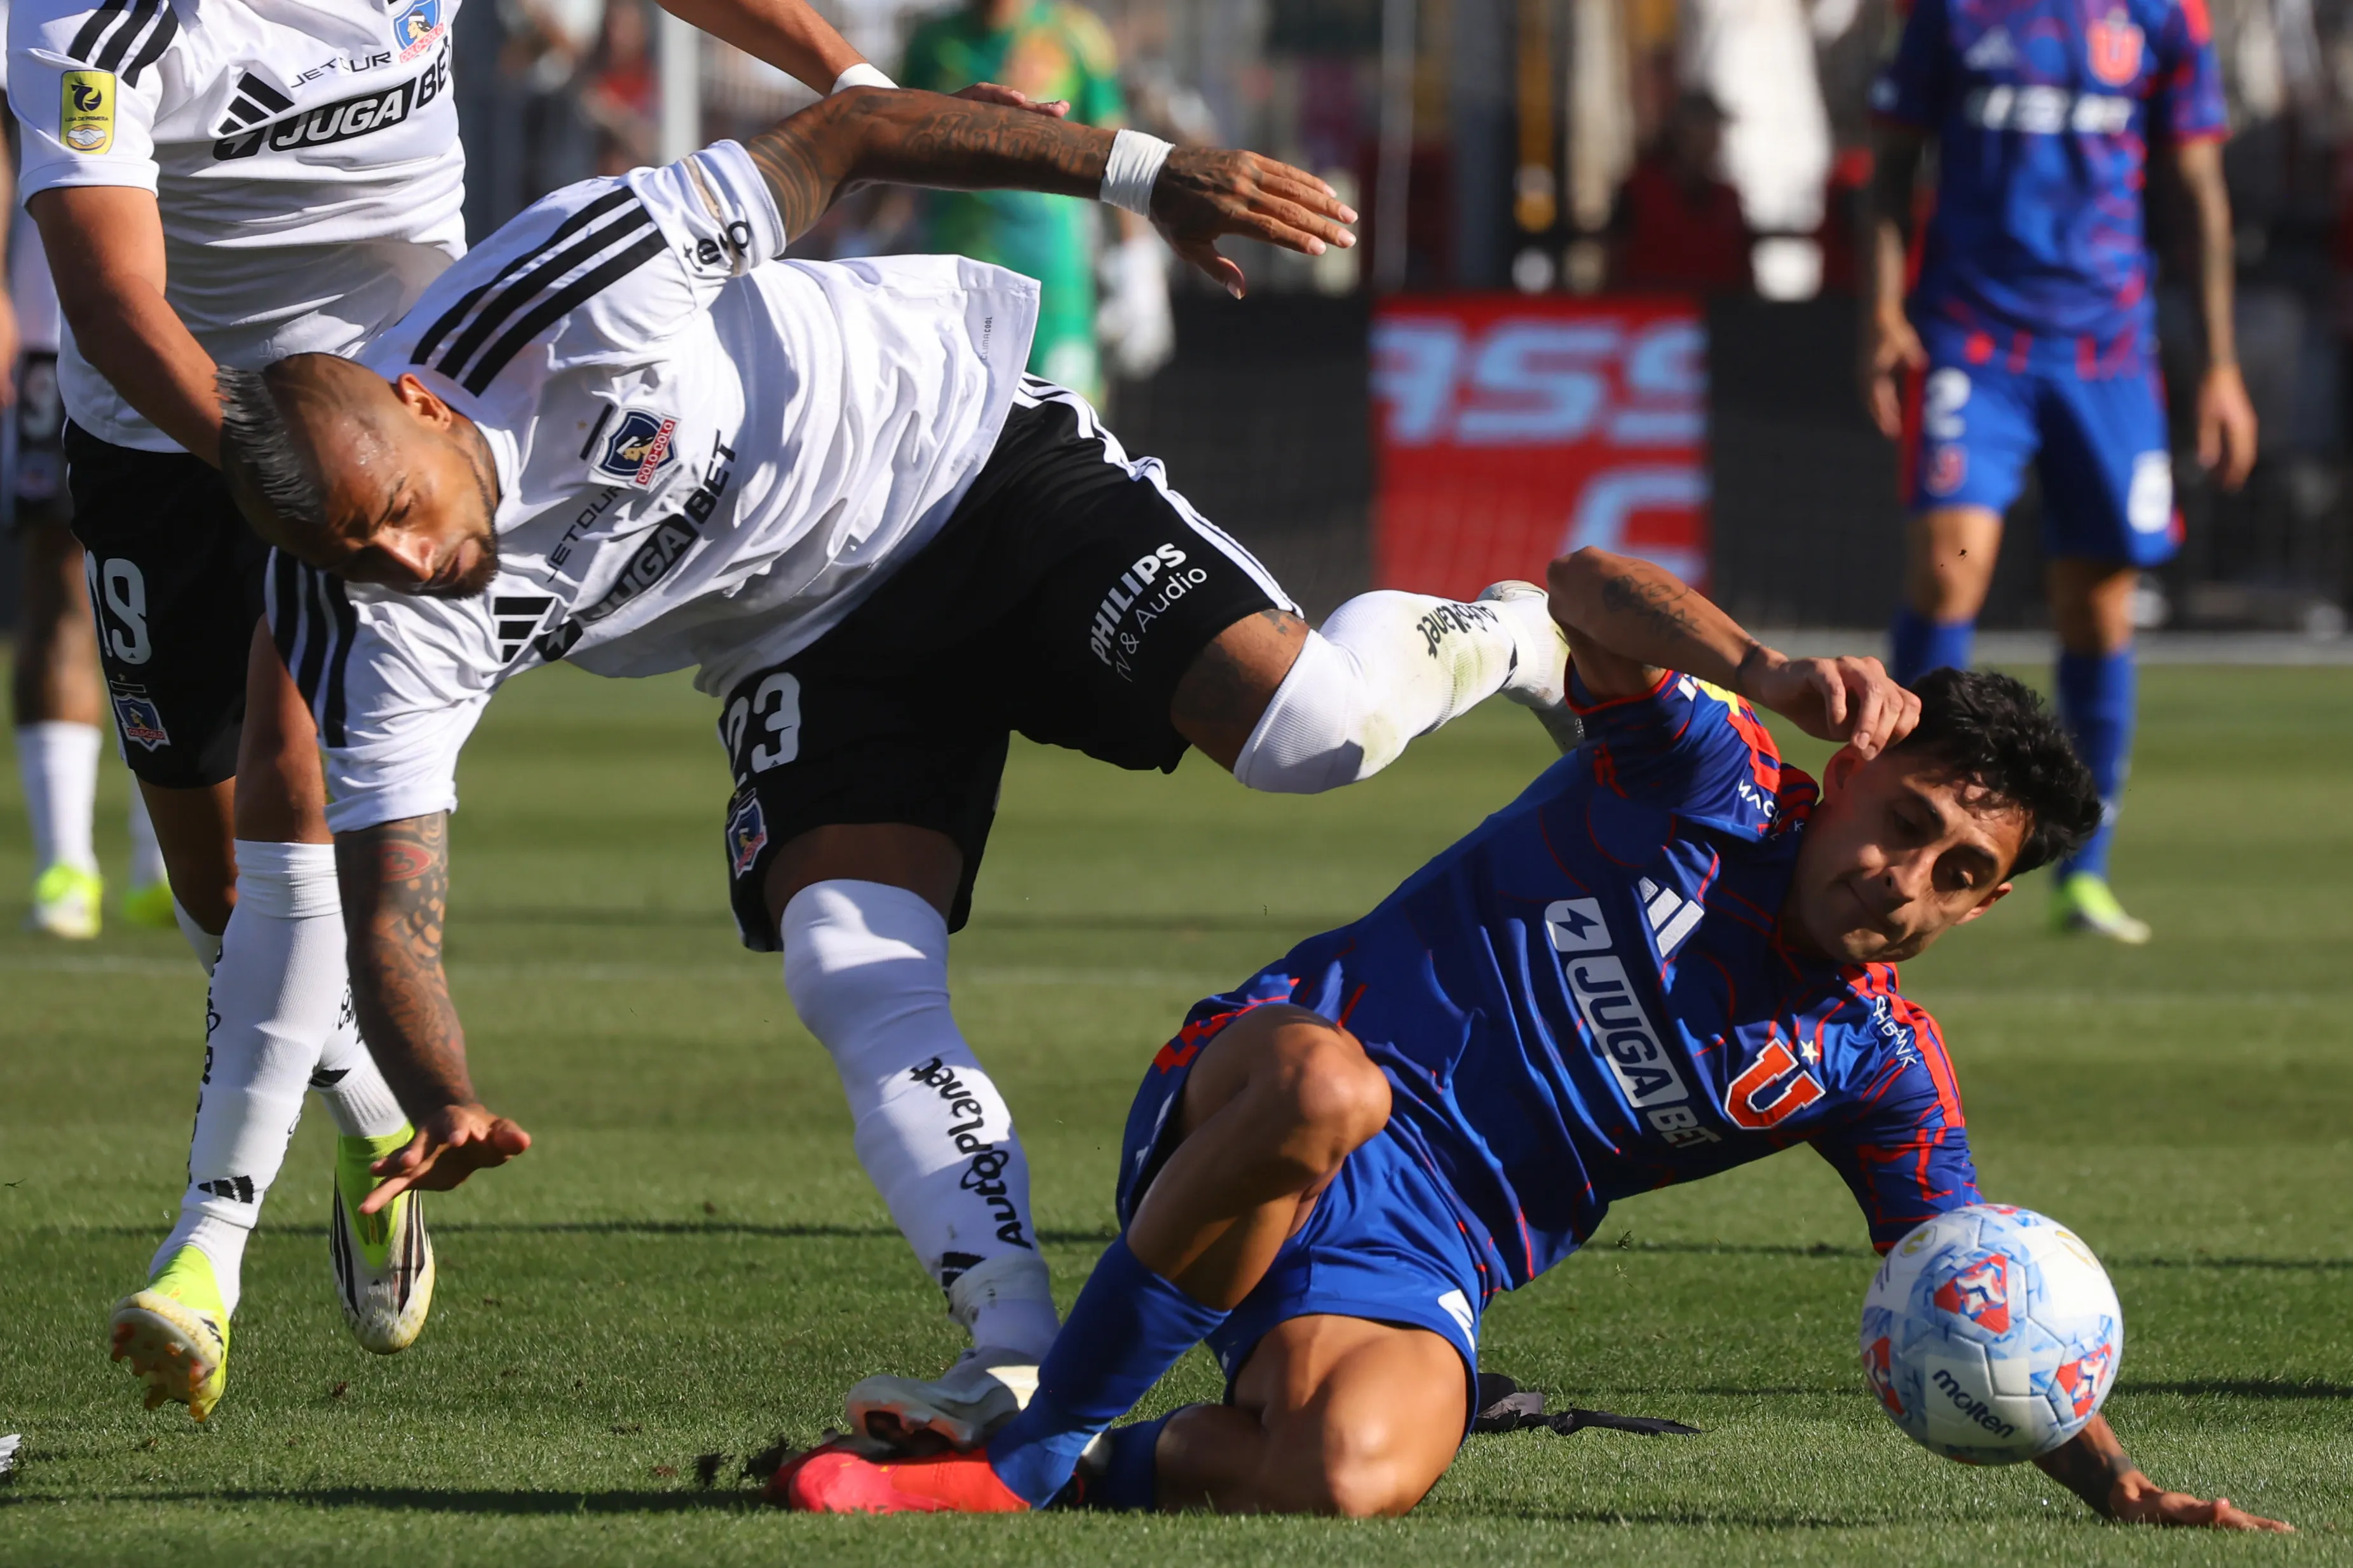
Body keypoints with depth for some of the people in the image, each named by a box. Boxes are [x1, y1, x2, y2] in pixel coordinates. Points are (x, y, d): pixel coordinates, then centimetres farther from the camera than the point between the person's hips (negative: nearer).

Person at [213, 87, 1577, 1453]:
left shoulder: (566, 292, -32)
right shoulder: (374, 640, -21)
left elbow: (839, 137, -19)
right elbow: (390, 916, -21)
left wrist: (1147, 171, -17)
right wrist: (443, 1109, -43)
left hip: (969, 451, -3)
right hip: (808, 648, 3)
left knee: (1300, 729, -19)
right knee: (852, 974, -19)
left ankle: (1506, 641, 15)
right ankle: (1022, 1370, -18)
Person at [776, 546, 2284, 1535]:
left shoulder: (1878, 1069, 8)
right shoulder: (1707, 778, -3)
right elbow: (1587, 588, -22)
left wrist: (2113, 1481, -5)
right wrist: (1772, 675, -41)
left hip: (1414, 1261, 2)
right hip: (1247, 1088, -2)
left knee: (1358, 1475, -36)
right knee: (1324, 1084, -44)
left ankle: (1131, 1466, -3)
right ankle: (1023, 1455, -27)